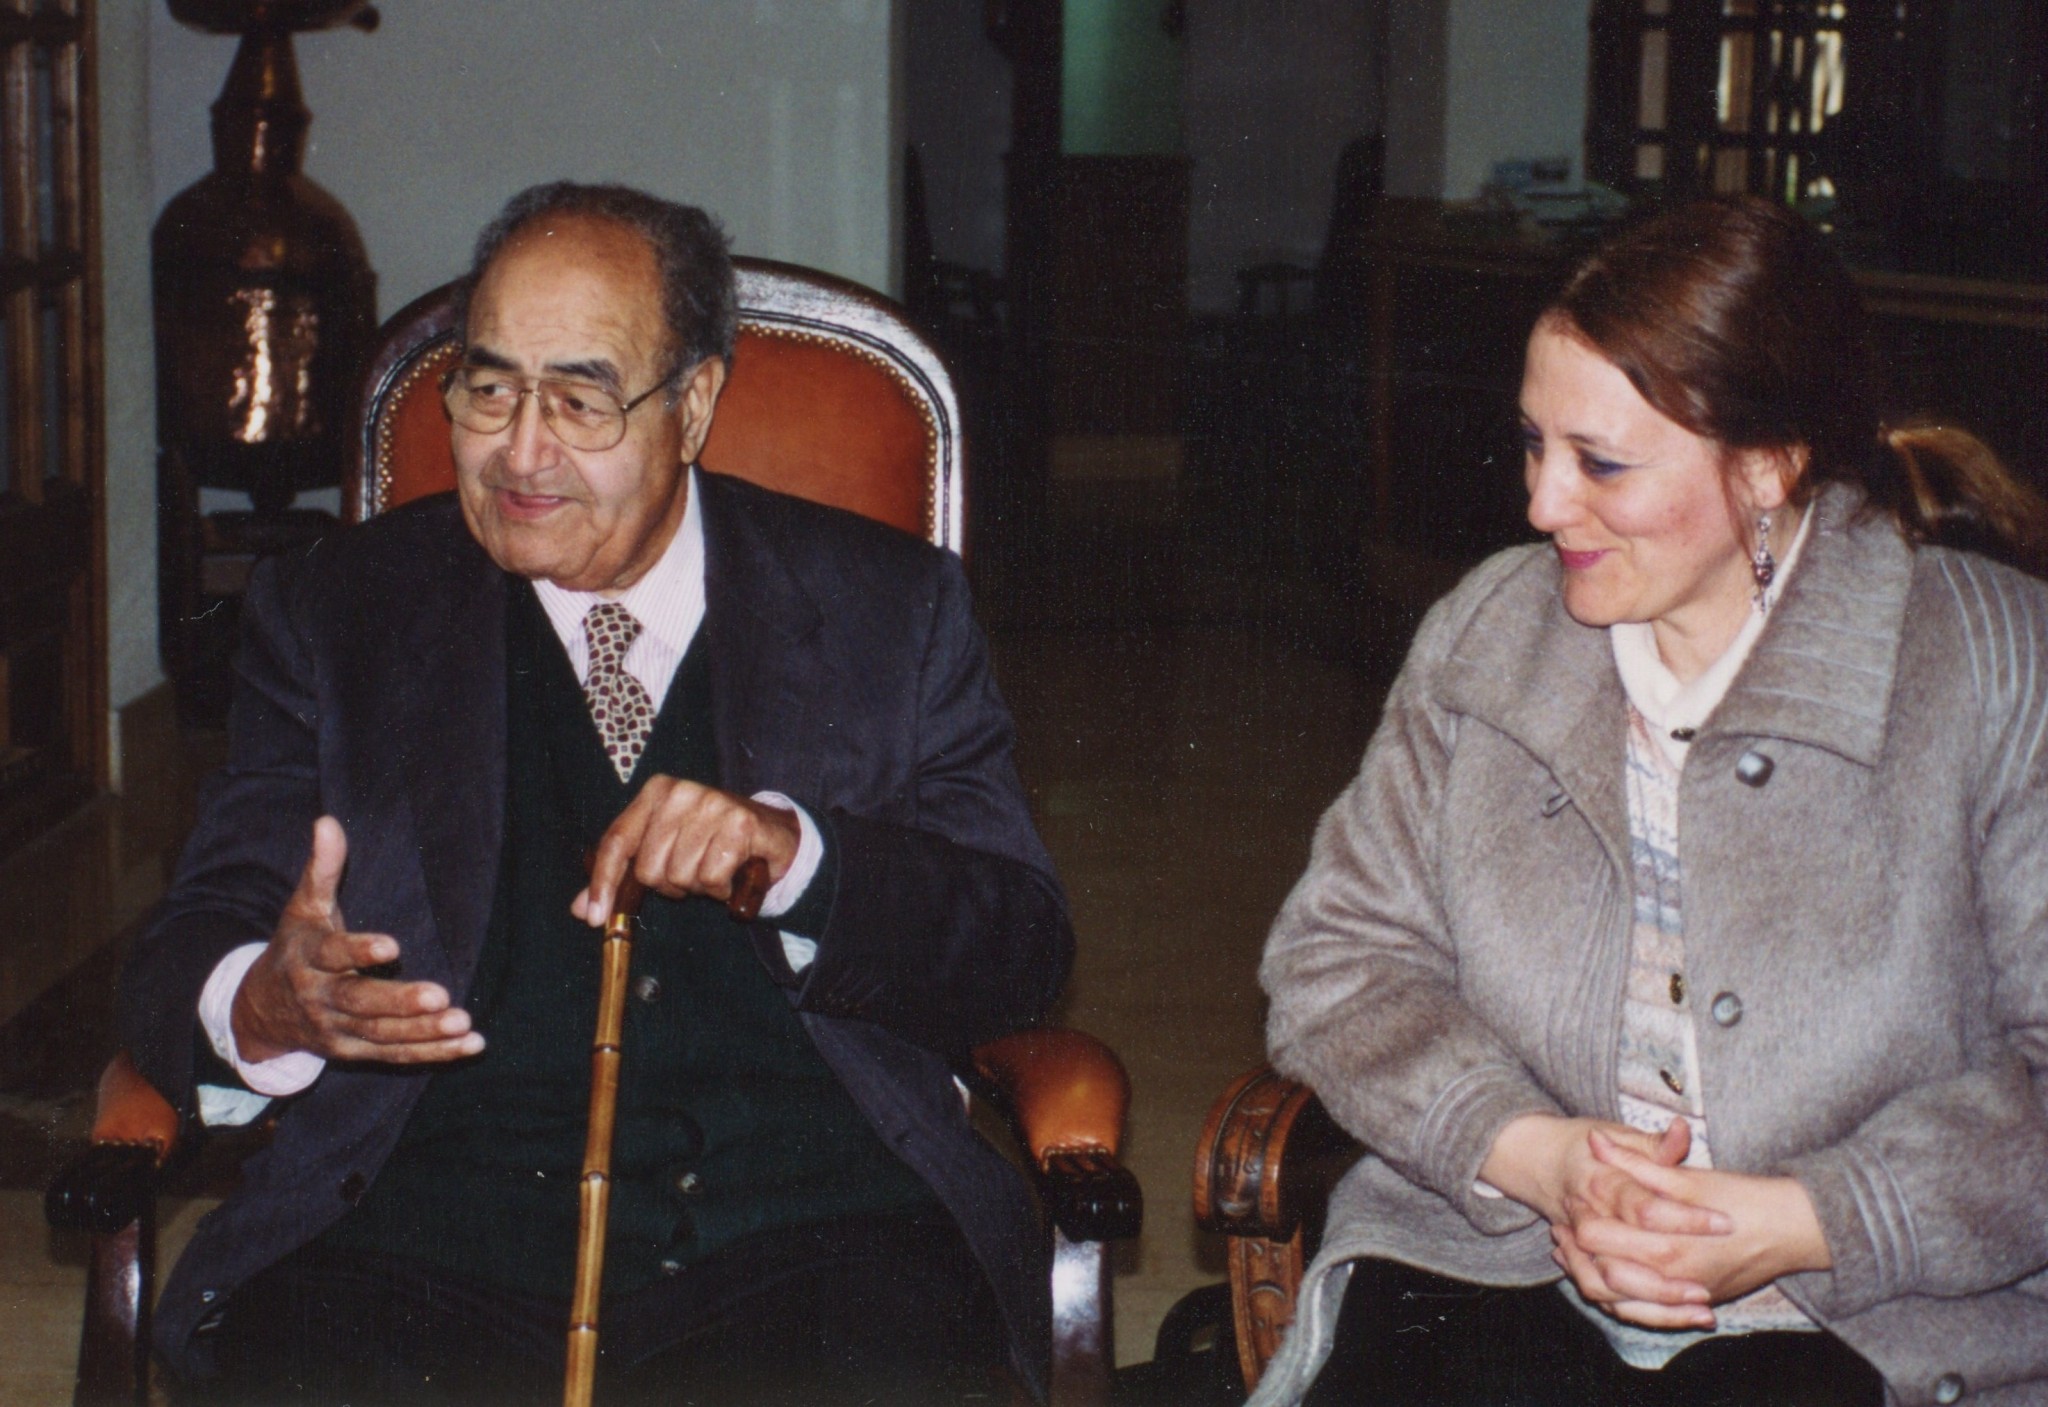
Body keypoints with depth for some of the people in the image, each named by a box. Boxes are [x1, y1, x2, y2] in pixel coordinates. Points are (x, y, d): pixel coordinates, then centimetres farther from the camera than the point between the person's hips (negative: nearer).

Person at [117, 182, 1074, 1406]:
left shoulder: (894, 608, 13)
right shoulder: (333, 612, 15)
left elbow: (1025, 946, 8)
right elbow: (189, 955, 9)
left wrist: (795, 852, -12)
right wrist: (262, 1007, -17)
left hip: (805, 1223, 0)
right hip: (435, 1232, 1)